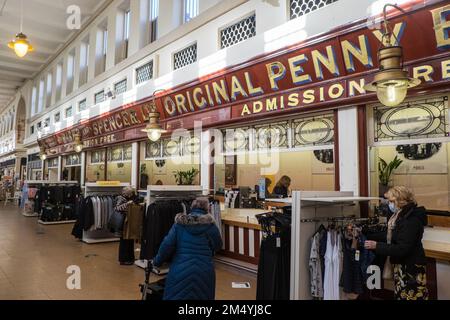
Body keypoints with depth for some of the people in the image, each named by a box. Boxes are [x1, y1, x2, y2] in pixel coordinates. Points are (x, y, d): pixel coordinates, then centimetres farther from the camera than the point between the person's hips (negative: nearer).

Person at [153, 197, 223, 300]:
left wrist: (157, 261, 14)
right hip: (204, 272, 0)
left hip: (180, 271, 1)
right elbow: (217, 246, 12)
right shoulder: (210, 224, 0)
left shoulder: (180, 222, 3)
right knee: (202, 296, 15)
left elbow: (167, 245, -1)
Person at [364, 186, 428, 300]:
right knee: (400, 295, 17)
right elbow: (390, 235, 14)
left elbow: (402, 249, -26)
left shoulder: (411, 220, -23)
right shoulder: (400, 215, 6)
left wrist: (376, 246, -22)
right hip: (401, 265, 9)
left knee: (410, 296, 2)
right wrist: (370, 237, 7)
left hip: (411, 268, -9)